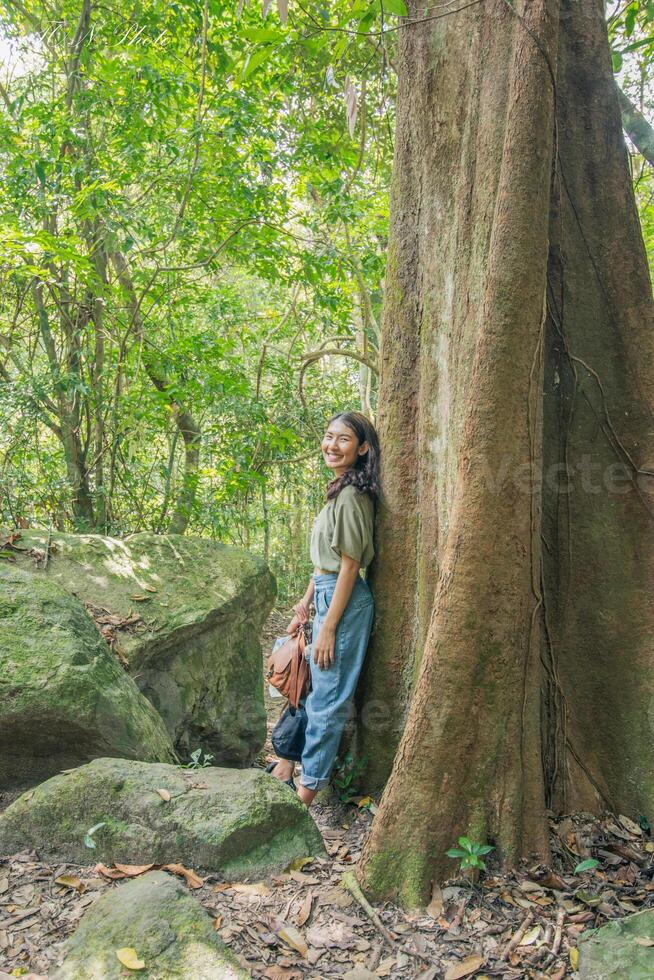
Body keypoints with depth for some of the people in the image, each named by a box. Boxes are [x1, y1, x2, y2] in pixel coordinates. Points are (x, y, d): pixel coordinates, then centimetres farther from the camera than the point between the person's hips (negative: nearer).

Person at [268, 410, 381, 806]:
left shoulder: (351, 496, -19)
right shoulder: (341, 491, 11)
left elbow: (349, 566, -20)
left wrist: (328, 627, -18)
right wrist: (307, 600, 19)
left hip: (343, 601, -10)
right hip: (329, 595, 10)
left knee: (328, 697, 1)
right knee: (308, 683, 20)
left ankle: (307, 790, 14)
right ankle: (288, 763, 36)